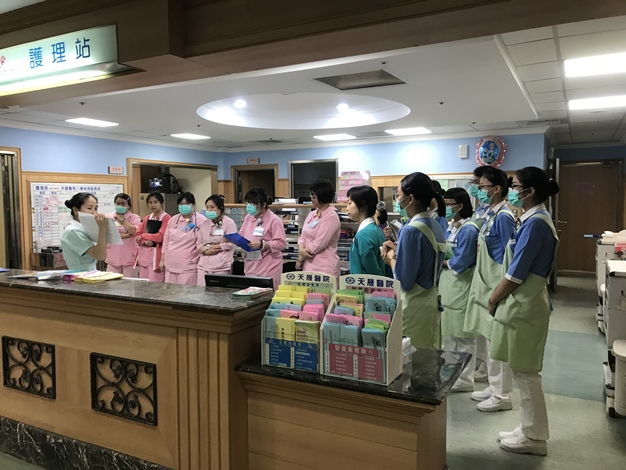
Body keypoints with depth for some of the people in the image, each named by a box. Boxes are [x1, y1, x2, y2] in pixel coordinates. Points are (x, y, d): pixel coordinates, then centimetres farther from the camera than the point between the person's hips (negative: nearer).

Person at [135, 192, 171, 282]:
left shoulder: (167, 218, -7)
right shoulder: (146, 219, 15)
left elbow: (160, 237, -16)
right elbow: (137, 236, 11)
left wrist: (143, 236, -3)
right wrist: (145, 241, -11)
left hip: (157, 255, -7)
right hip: (143, 254, 7)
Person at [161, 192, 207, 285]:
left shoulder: (201, 220, -7)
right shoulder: (173, 220, 11)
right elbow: (166, 241, 17)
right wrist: (162, 259, 18)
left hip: (189, 266, -5)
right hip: (171, 265, 6)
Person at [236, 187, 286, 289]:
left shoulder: (274, 220, -11)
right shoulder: (248, 217, 10)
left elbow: (281, 243, -15)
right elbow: (241, 236, 19)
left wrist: (261, 244, -22)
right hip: (250, 268, 6)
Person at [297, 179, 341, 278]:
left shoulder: (331, 216, -13)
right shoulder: (311, 214, 12)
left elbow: (318, 244, -17)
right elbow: (303, 237, 11)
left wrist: (300, 259, -6)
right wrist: (301, 249, -11)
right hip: (308, 267, 7)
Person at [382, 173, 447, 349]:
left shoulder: (411, 230, -19)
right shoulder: (436, 227, 6)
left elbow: (404, 281, -20)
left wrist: (391, 257, -4)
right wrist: (398, 251, 7)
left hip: (413, 305, -9)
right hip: (430, 300, 9)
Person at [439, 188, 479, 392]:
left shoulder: (468, 230, -16)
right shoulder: (450, 227, 11)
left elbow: (461, 262, -20)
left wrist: (441, 261, -7)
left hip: (461, 287, -9)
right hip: (447, 285, 9)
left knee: (462, 335, 2)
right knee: (448, 332, 18)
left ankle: (465, 379, 15)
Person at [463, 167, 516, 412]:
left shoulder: (503, 217, -16)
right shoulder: (491, 214, 11)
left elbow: (506, 257, -18)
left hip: (496, 286, -10)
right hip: (487, 284, 10)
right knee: (490, 339, 17)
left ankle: (502, 396, 14)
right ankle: (494, 387, 30)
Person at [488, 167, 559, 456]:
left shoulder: (535, 223, -19)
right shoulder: (534, 220, 11)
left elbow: (516, 273, -20)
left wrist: (493, 299, -7)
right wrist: (499, 297, 14)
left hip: (524, 306, -10)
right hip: (523, 303, 10)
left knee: (525, 373, 2)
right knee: (523, 372, 17)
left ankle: (534, 438, 16)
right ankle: (530, 430, 29)